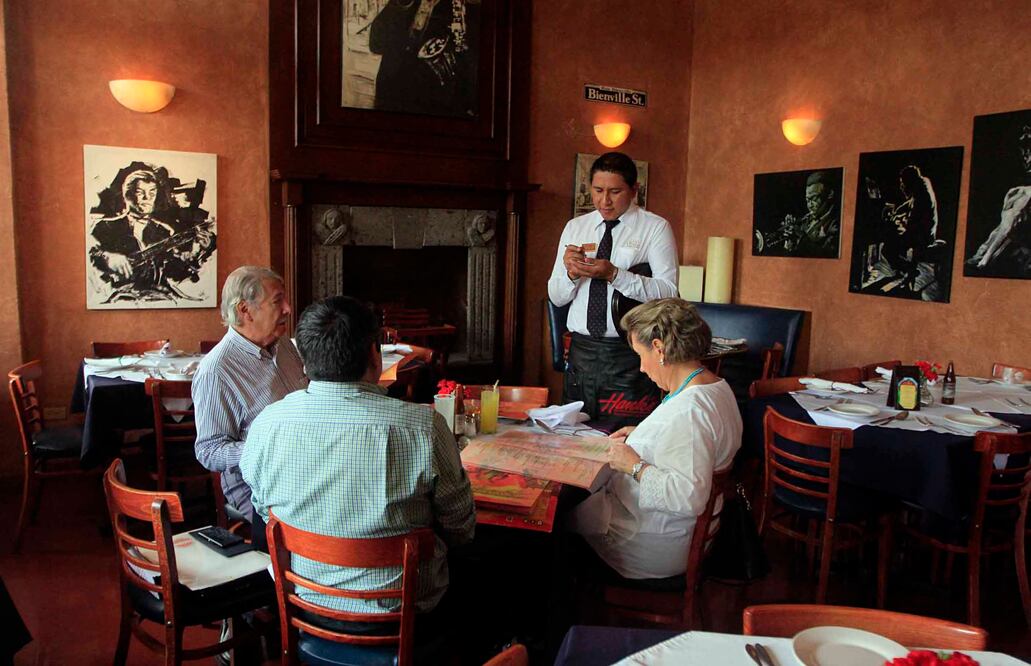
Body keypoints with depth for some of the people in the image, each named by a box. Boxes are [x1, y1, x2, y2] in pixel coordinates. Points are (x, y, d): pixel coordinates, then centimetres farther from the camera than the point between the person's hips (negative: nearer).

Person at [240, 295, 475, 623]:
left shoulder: (265, 424, -14)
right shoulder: (425, 427, -25)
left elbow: (264, 510, 4)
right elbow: (462, 530, -11)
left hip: (301, 599, 4)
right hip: (399, 606, -3)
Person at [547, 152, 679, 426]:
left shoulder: (655, 228, 0)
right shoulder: (574, 227, 12)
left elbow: (668, 293, -13)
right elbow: (556, 297, 11)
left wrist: (614, 275, -23)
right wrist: (570, 272, -10)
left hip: (630, 357, -3)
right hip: (581, 351, 4)